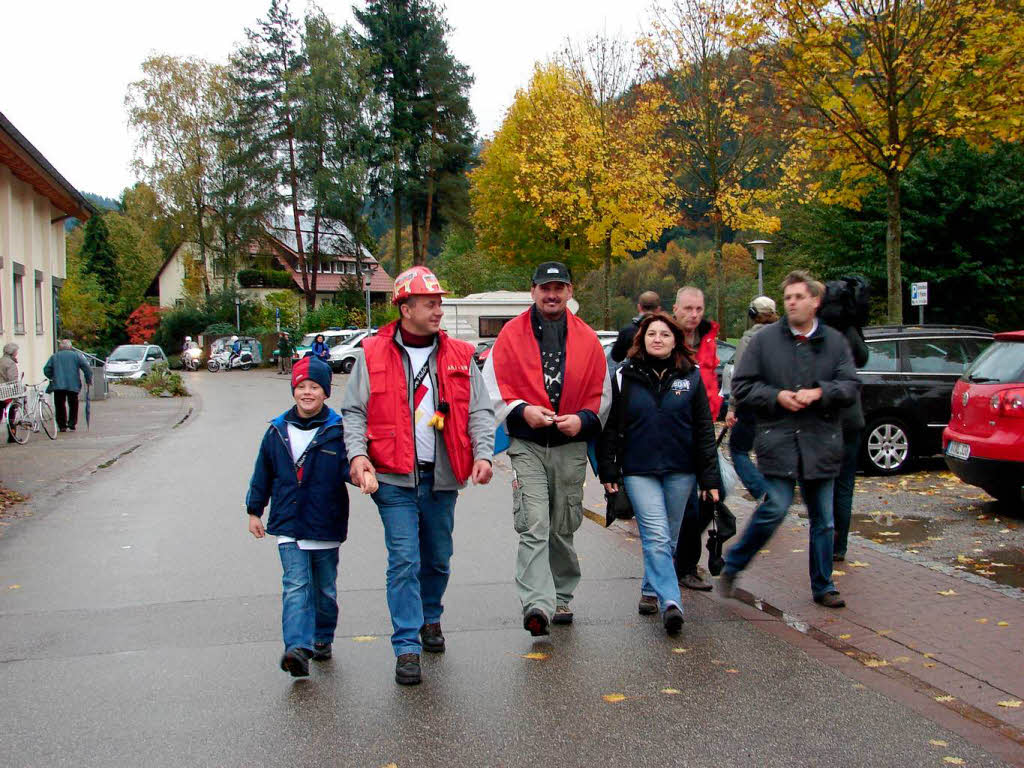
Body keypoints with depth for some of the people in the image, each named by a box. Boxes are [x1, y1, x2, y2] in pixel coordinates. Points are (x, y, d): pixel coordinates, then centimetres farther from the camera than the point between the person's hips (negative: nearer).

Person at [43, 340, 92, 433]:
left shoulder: (54, 356, 12)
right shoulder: (76, 355, 6)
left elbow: (46, 370, 9)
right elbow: (86, 368, -2)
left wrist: (52, 378, 25)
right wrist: (89, 380, 8)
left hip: (58, 386, 1)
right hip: (73, 385, -1)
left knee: (60, 405, 7)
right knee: (73, 405, 8)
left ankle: (62, 426, 6)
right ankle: (71, 425, 3)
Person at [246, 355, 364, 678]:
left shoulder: (337, 430, -5)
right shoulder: (278, 431, 5)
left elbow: (349, 466, -12)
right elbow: (263, 474, 15)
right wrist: (254, 510, 17)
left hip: (326, 525, -1)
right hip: (288, 525, 1)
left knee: (325, 587, 13)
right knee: (296, 584, -11)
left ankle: (322, 639, 31)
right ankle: (297, 648, -19)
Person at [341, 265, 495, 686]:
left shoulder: (459, 356, 7)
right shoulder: (373, 355, 1)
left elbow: (479, 412, 8)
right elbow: (354, 411, 3)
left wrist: (483, 454, -7)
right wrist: (357, 454, -12)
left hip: (442, 478, 3)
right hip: (395, 478, -3)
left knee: (438, 559, 15)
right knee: (404, 561, -6)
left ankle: (430, 619, 40)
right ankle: (407, 647, 2)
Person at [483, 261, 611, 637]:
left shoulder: (587, 339, 7)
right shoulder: (511, 334, 2)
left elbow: (601, 393, 10)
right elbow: (493, 387, 0)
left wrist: (583, 419, -9)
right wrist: (522, 410, -16)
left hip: (571, 447, 2)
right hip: (527, 445, -2)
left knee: (563, 529, 13)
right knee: (534, 527, -13)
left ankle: (561, 598, 28)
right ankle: (537, 604, -17)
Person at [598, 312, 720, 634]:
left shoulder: (691, 377, 6)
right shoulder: (625, 377, 3)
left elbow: (704, 430, 6)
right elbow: (610, 427, 5)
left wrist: (710, 478, 1)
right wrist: (609, 472, 0)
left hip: (681, 471, 2)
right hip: (638, 471, -2)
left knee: (668, 537, 10)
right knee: (656, 536, -13)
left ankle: (651, 591, 28)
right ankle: (670, 602, -20)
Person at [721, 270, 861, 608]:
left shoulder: (834, 342, 6)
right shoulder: (764, 340, 2)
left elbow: (851, 387, 2)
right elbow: (741, 385, 2)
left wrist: (820, 392, -16)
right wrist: (776, 396, -13)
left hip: (821, 443, 3)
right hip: (778, 441, -3)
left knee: (823, 518, 9)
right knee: (776, 508, -11)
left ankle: (823, 586, 23)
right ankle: (732, 565, 8)